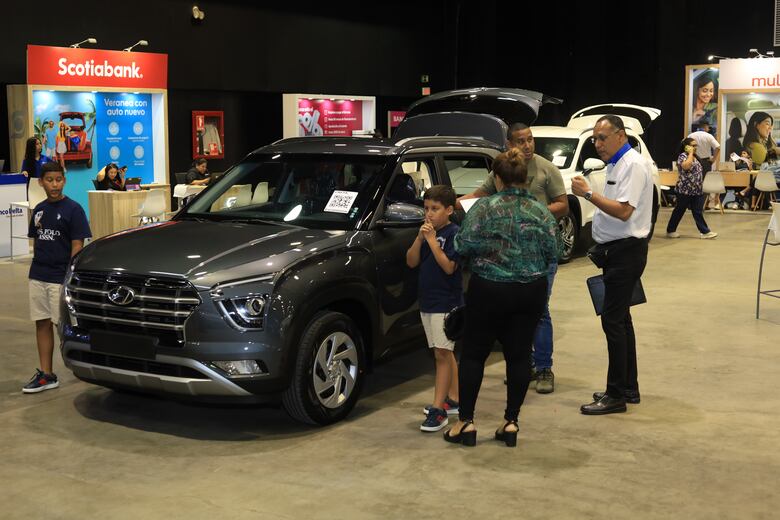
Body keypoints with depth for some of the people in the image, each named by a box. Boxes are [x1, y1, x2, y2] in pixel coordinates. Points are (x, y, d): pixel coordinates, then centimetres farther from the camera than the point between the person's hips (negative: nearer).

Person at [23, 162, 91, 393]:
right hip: (38, 277, 6)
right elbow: (37, 242, 18)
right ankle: (46, 375, 13)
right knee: (42, 323, 7)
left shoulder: (73, 209, -8)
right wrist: (37, 266, 10)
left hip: (60, 278, -6)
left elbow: (77, 246, -11)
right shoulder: (39, 210, 10)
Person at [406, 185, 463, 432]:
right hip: (427, 301, 8)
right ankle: (453, 399, 26)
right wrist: (419, 239, -9)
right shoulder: (427, 232, 11)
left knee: (442, 354, -9)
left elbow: (449, 267, -20)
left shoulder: (454, 233, -10)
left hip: (447, 303, -8)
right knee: (444, 353, 15)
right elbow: (411, 262, 5)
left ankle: (438, 409, -10)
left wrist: (432, 240, -20)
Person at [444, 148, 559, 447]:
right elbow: (552, 252, 0)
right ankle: (511, 422, 12)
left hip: (489, 291, -3)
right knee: (519, 354, 9)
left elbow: (464, 246, -13)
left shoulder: (484, 207, -9)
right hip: (531, 291, 3)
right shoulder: (541, 212, 1)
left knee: (474, 353, 7)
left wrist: (477, 261, 8)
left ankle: (466, 422, 9)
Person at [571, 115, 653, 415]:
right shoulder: (616, 164, 16)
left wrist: (588, 194, -22)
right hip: (615, 251, 10)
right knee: (620, 319, 15)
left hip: (626, 251, -10)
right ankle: (629, 388, 25)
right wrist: (601, 246, 15)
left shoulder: (633, 164, -14)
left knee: (613, 320, -9)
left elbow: (623, 211, -23)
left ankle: (616, 395, -3)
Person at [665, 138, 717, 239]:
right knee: (679, 211, 3)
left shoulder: (695, 157, 15)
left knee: (697, 212, 5)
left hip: (697, 190, 8)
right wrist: (690, 153, -21)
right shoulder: (682, 156, -11)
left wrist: (700, 183, 18)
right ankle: (670, 231, 16)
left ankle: (705, 232, 3)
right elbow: (686, 166, -33)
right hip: (685, 190, -7)